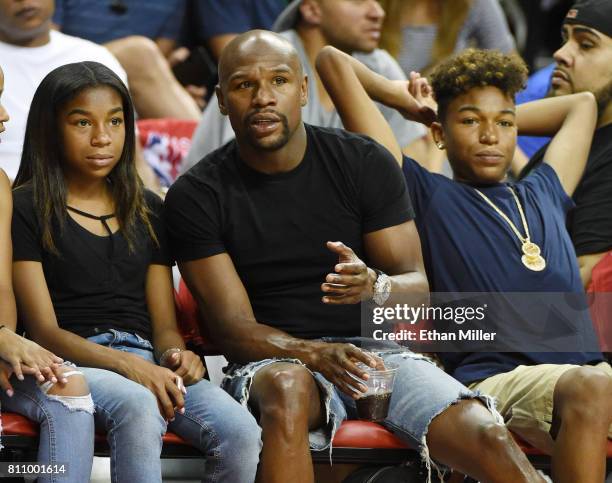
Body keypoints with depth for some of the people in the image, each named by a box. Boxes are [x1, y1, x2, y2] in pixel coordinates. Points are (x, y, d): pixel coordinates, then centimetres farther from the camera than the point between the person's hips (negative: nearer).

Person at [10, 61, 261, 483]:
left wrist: (175, 354, -8)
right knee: (138, 407, -40)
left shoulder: (148, 210, 22)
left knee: (241, 432, -27)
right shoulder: (25, 209, 5)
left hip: (146, 364, 5)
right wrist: (128, 366, -19)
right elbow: (44, 330, -3)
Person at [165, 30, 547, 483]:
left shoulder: (366, 163, 2)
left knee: (487, 436, -23)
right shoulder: (194, 196, -2)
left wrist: (374, 286, -25)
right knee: (289, 387, -39)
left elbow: (417, 288, 0)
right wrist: (316, 355, -27)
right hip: (274, 361, -2)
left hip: (372, 347, 2)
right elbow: (231, 326, -7)